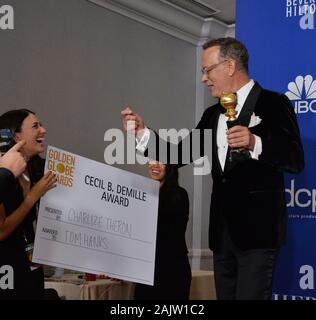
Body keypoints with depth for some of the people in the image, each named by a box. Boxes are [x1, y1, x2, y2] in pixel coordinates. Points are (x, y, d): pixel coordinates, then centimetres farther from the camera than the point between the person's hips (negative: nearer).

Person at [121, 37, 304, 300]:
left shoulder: (273, 103, -5)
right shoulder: (213, 115, 16)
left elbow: (295, 160, -13)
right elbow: (181, 154, 13)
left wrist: (255, 144, -28)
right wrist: (143, 133, 2)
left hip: (257, 228, -7)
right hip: (223, 229, 7)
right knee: (226, 296, 12)